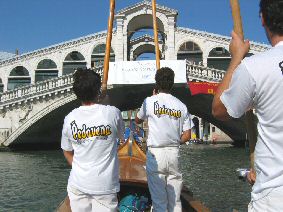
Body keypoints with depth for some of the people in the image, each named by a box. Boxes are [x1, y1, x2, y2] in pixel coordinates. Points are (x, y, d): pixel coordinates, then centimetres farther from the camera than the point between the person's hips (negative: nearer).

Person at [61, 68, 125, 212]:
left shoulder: (70, 119, -4)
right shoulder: (113, 113, -12)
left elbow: (67, 152, 8)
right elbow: (120, 135, 9)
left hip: (77, 185, 3)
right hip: (105, 184, -2)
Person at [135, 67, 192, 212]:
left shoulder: (150, 101, -5)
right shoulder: (181, 106, 2)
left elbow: (138, 120, 13)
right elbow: (187, 136, 1)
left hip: (156, 153, -3)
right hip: (174, 153, 3)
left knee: (159, 198, 4)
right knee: (175, 198, 12)